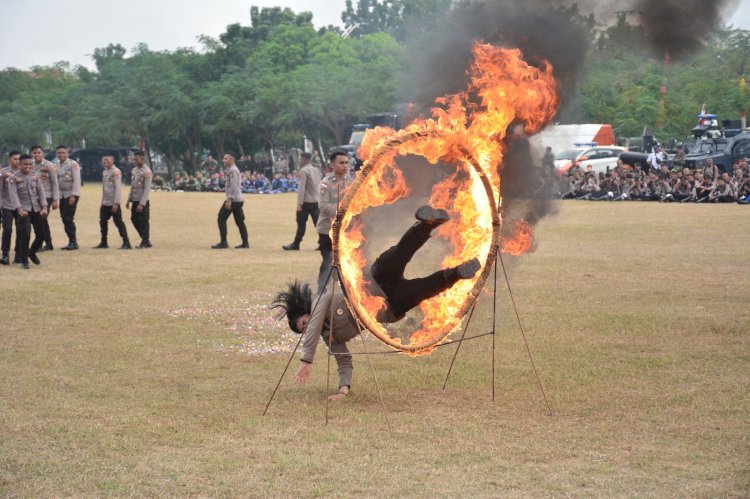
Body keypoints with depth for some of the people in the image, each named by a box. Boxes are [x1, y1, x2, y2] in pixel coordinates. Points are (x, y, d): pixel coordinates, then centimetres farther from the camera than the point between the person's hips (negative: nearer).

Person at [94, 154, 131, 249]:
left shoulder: (116, 172, -12)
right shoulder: (104, 172, 15)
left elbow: (118, 188, -17)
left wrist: (116, 203, -21)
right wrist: (102, 202, 18)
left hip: (114, 203, -9)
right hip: (105, 203, 9)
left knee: (118, 222, -8)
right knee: (103, 222, 11)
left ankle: (126, 243, -5)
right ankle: (104, 243, 21)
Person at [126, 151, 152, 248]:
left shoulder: (147, 171, -13)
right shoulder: (134, 170, 11)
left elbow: (147, 189, -17)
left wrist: (142, 204, -20)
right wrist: (129, 200, 15)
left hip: (143, 202, -8)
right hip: (135, 201, 8)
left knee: (143, 222, -4)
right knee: (135, 220, 10)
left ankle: (145, 242, 5)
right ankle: (146, 240, 21)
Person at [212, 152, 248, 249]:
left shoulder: (232, 170, -13)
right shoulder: (231, 169, 19)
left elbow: (233, 186, -21)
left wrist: (229, 200, -27)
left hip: (233, 199, -10)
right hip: (239, 199, 10)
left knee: (222, 218, -7)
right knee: (239, 221, 10)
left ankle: (223, 242, -9)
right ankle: (245, 243, 10)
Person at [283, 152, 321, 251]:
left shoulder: (304, 171, -11)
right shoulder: (316, 170, 12)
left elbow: (301, 188, -16)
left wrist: (299, 204, -18)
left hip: (306, 202, -6)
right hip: (316, 201, 6)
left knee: (301, 223, 2)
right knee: (318, 222, 3)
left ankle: (296, 244, 9)